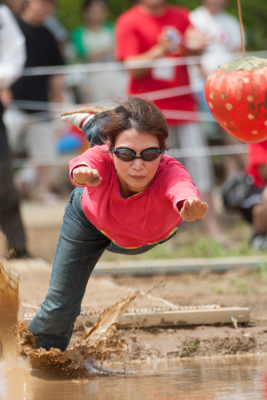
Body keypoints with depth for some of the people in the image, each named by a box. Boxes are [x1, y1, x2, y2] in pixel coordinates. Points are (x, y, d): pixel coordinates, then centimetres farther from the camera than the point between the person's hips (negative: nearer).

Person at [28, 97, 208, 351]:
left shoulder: (169, 173, -50)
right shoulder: (103, 158, -46)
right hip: (91, 218, 0)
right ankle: (41, 348, 41)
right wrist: (82, 173, -94)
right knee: (60, 305, 7)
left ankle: (91, 122, 60)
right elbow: (84, 165, -70)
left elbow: (181, 189, -74)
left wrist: (189, 206, -98)